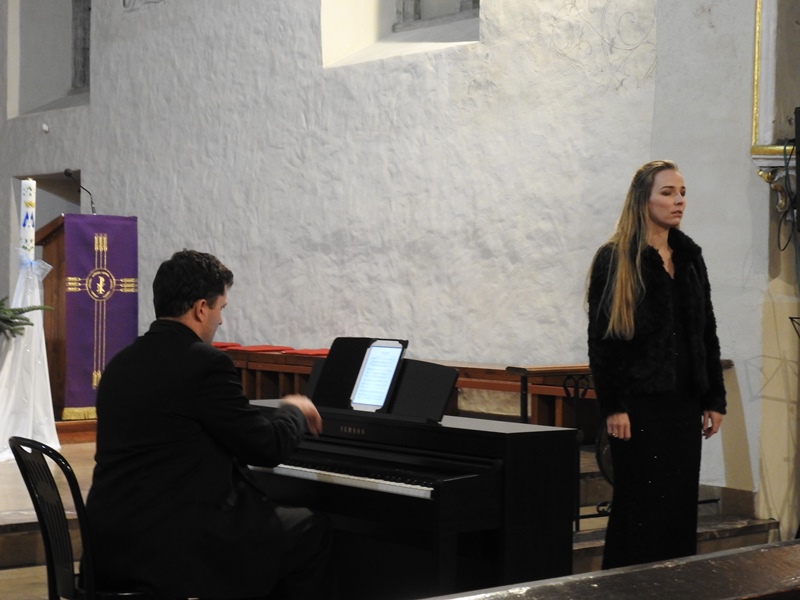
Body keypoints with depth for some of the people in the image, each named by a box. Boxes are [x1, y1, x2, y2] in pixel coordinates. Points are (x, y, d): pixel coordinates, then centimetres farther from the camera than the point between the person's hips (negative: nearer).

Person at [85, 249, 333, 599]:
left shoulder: (121, 363, 10)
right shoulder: (205, 363, -14)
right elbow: (267, 448, -9)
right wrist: (295, 412, 11)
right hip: (174, 546, -8)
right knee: (313, 530, 9)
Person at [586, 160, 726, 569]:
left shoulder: (689, 257, 12)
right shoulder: (614, 260, -6)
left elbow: (707, 333, 14)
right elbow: (601, 339, -10)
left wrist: (715, 399, 10)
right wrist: (612, 406, -15)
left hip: (684, 402, 6)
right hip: (639, 403, -6)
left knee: (681, 503, 7)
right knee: (640, 505, -2)